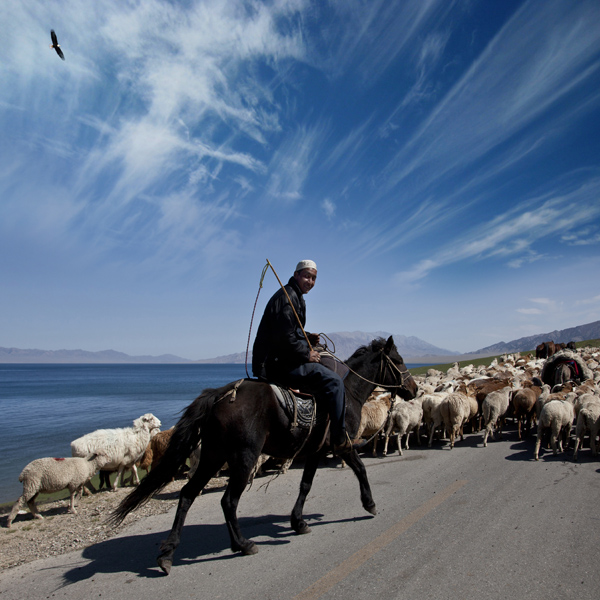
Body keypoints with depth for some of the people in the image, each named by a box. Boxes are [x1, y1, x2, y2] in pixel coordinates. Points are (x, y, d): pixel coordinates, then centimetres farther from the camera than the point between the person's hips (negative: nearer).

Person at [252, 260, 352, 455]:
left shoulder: (295, 297, 19)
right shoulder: (288, 297, -15)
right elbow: (284, 337, -24)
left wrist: (307, 337, 12)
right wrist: (306, 354, -14)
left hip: (274, 361, 11)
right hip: (278, 364, -11)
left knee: (325, 370, 26)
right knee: (333, 381, -14)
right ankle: (340, 440, -9)